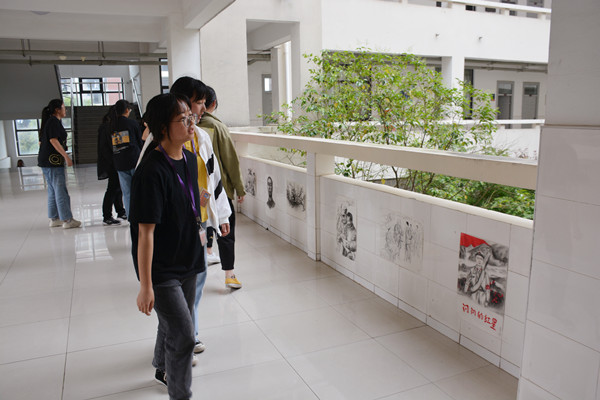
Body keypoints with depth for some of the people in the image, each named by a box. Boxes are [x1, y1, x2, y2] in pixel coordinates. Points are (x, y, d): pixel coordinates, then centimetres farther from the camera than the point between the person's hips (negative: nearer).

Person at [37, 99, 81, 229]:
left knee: (53, 190, 13)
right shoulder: (54, 121, -12)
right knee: (61, 190, -8)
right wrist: (66, 156, -22)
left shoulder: (48, 122, 19)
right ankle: (67, 220, -6)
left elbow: (41, 141, 22)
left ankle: (54, 219, 18)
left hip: (45, 160, 10)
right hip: (53, 161, -10)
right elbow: (53, 140, -21)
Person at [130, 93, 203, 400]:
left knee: (173, 324, 24)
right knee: (183, 335, -3)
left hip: (187, 261, 8)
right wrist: (145, 286, -20)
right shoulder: (151, 173, -25)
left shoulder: (189, 159, 0)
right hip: (161, 270, -8)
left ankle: (163, 369, 51)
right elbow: (146, 232, -23)